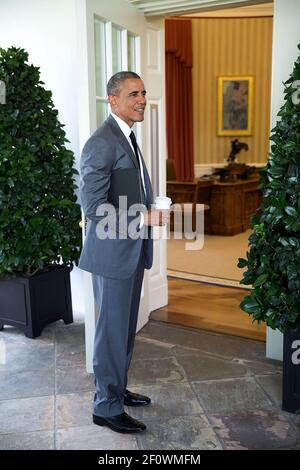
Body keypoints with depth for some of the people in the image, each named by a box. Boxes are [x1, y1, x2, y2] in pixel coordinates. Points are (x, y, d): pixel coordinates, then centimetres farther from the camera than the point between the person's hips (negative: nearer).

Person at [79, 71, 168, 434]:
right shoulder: (102, 143, -18)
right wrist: (144, 218, -20)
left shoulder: (128, 138, 14)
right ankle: (107, 407, 20)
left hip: (132, 251, 9)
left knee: (125, 328, 19)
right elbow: (93, 207, -22)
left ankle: (117, 389, 36)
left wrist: (152, 210, 4)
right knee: (112, 331, 3)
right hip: (113, 253, -9)